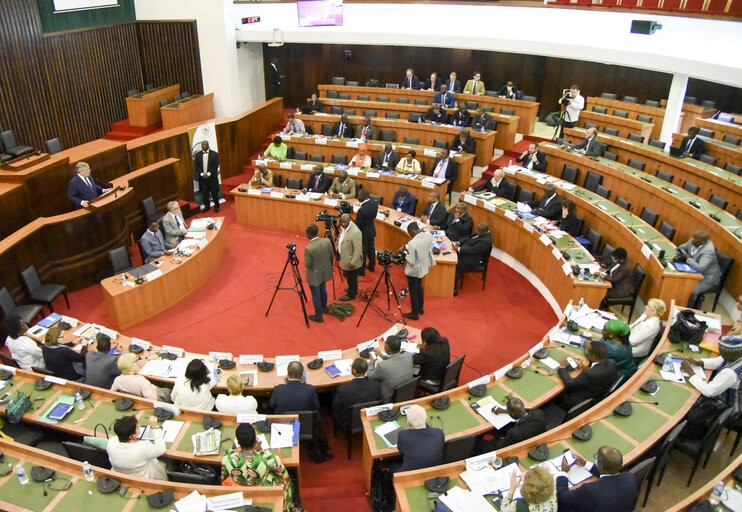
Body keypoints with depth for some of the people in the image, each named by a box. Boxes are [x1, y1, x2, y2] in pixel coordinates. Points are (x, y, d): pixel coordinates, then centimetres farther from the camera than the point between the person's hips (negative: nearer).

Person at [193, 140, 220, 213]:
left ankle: (216, 206, 20)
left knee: (214, 192, 4)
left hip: (212, 177, -2)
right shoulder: (197, 155, 6)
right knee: (204, 193, 6)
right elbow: (197, 166, 3)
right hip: (202, 177, 2)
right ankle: (206, 206, 19)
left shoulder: (214, 154, -2)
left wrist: (208, 174, -15)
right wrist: (202, 174, -12)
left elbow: (216, 166, -7)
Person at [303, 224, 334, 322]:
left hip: (314, 276, -6)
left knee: (316, 296, 12)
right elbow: (331, 256, -2)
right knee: (323, 290, 28)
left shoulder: (309, 249, -31)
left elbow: (307, 265, -22)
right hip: (325, 272, 6)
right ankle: (324, 308, 49)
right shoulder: (327, 241, -16)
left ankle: (319, 316, 27)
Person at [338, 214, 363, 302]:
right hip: (345, 259, 9)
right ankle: (353, 289, 48)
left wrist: (353, 263, -23)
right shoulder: (344, 227, -2)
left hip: (351, 262, -9)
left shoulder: (355, 232, -30)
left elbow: (358, 249, -26)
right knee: (348, 277, 27)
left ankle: (351, 295, 30)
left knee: (352, 278, 11)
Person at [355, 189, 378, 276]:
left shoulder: (361, 210, -34)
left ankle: (361, 271, 27)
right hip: (372, 230, 7)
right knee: (371, 249, 24)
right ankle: (372, 266, 43)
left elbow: (357, 225, -22)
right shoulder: (374, 203, -12)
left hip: (363, 233, -7)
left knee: (362, 252, 11)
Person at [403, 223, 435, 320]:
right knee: (419, 287, 28)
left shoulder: (412, 243, -33)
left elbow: (411, 262, -27)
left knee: (413, 291, 11)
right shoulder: (429, 235, -13)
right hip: (424, 267, 8)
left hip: (414, 271, -8)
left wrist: (406, 255, -7)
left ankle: (414, 313, 26)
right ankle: (420, 308, 44)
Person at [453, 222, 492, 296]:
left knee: (456, 266, -23)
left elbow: (472, 250, -27)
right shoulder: (481, 233, 3)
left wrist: (459, 249, -22)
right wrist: (459, 242, -1)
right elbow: (469, 238, 12)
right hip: (467, 253, 10)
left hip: (473, 260, -10)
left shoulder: (485, 241, -26)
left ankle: (454, 290, -14)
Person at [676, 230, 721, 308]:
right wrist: (680, 253, -12)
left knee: (693, 292, -26)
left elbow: (700, 268, -39)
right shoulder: (693, 242, -8)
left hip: (708, 277, -8)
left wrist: (688, 258, -25)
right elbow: (681, 247, 12)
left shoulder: (708, 251, -31)